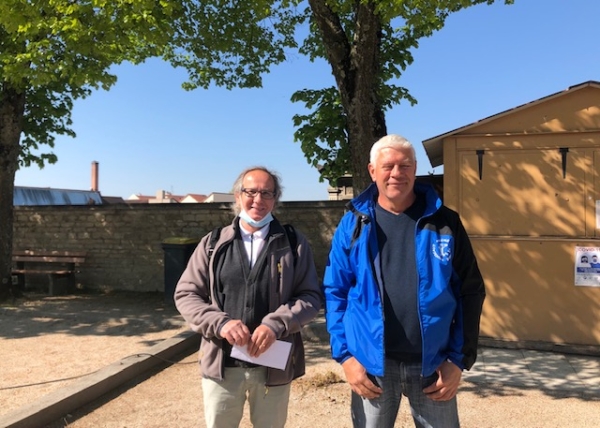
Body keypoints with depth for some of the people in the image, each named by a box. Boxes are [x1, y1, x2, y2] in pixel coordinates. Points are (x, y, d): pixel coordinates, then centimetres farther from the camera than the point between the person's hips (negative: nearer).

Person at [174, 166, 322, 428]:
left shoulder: (294, 244, 2)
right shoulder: (213, 244, 5)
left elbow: (311, 296, -1)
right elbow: (186, 294, 4)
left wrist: (276, 324, -17)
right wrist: (220, 322, -14)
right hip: (221, 364, 1)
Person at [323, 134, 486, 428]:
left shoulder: (444, 222, 0)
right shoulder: (353, 224, -1)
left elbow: (470, 293, 1)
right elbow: (334, 293, 0)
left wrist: (459, 359, -4)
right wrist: (345, 355, -6)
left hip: (434, 364, 0)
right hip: (371, 363, 0)